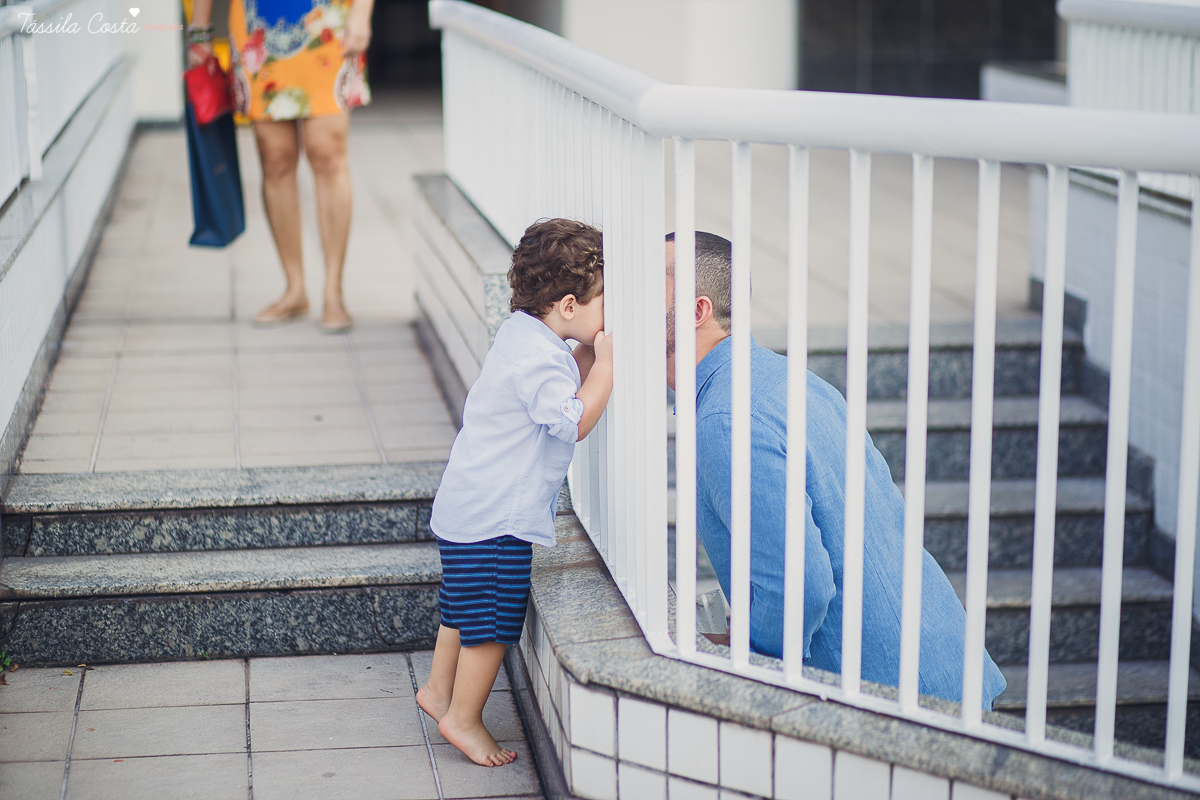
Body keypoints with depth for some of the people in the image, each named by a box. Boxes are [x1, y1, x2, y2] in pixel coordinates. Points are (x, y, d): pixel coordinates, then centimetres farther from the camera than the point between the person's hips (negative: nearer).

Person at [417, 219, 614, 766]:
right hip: (495, 515, -11)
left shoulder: (523, 332, 8)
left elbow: (567, 392, 18)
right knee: (493, 620, 0)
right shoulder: (539, 358, -24)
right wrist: (604, 361, -21)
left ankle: (439, 689, 37)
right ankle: (463, 719, 10)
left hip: (470, 504, 11)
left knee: (464, 608, 23)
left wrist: (588, 354, 4)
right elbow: (576, 421, -25)